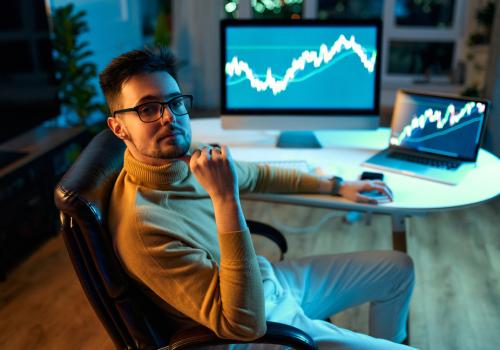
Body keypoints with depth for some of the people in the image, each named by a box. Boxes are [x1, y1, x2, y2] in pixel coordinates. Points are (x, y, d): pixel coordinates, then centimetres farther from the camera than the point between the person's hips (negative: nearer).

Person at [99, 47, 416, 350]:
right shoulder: (141, 226, -33)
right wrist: (225, 199, -41)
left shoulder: (192, 159, -8)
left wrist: (336, 186, 16)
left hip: (273, 280, 8)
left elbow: (258, 175, 14)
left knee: (399, 267, 19)